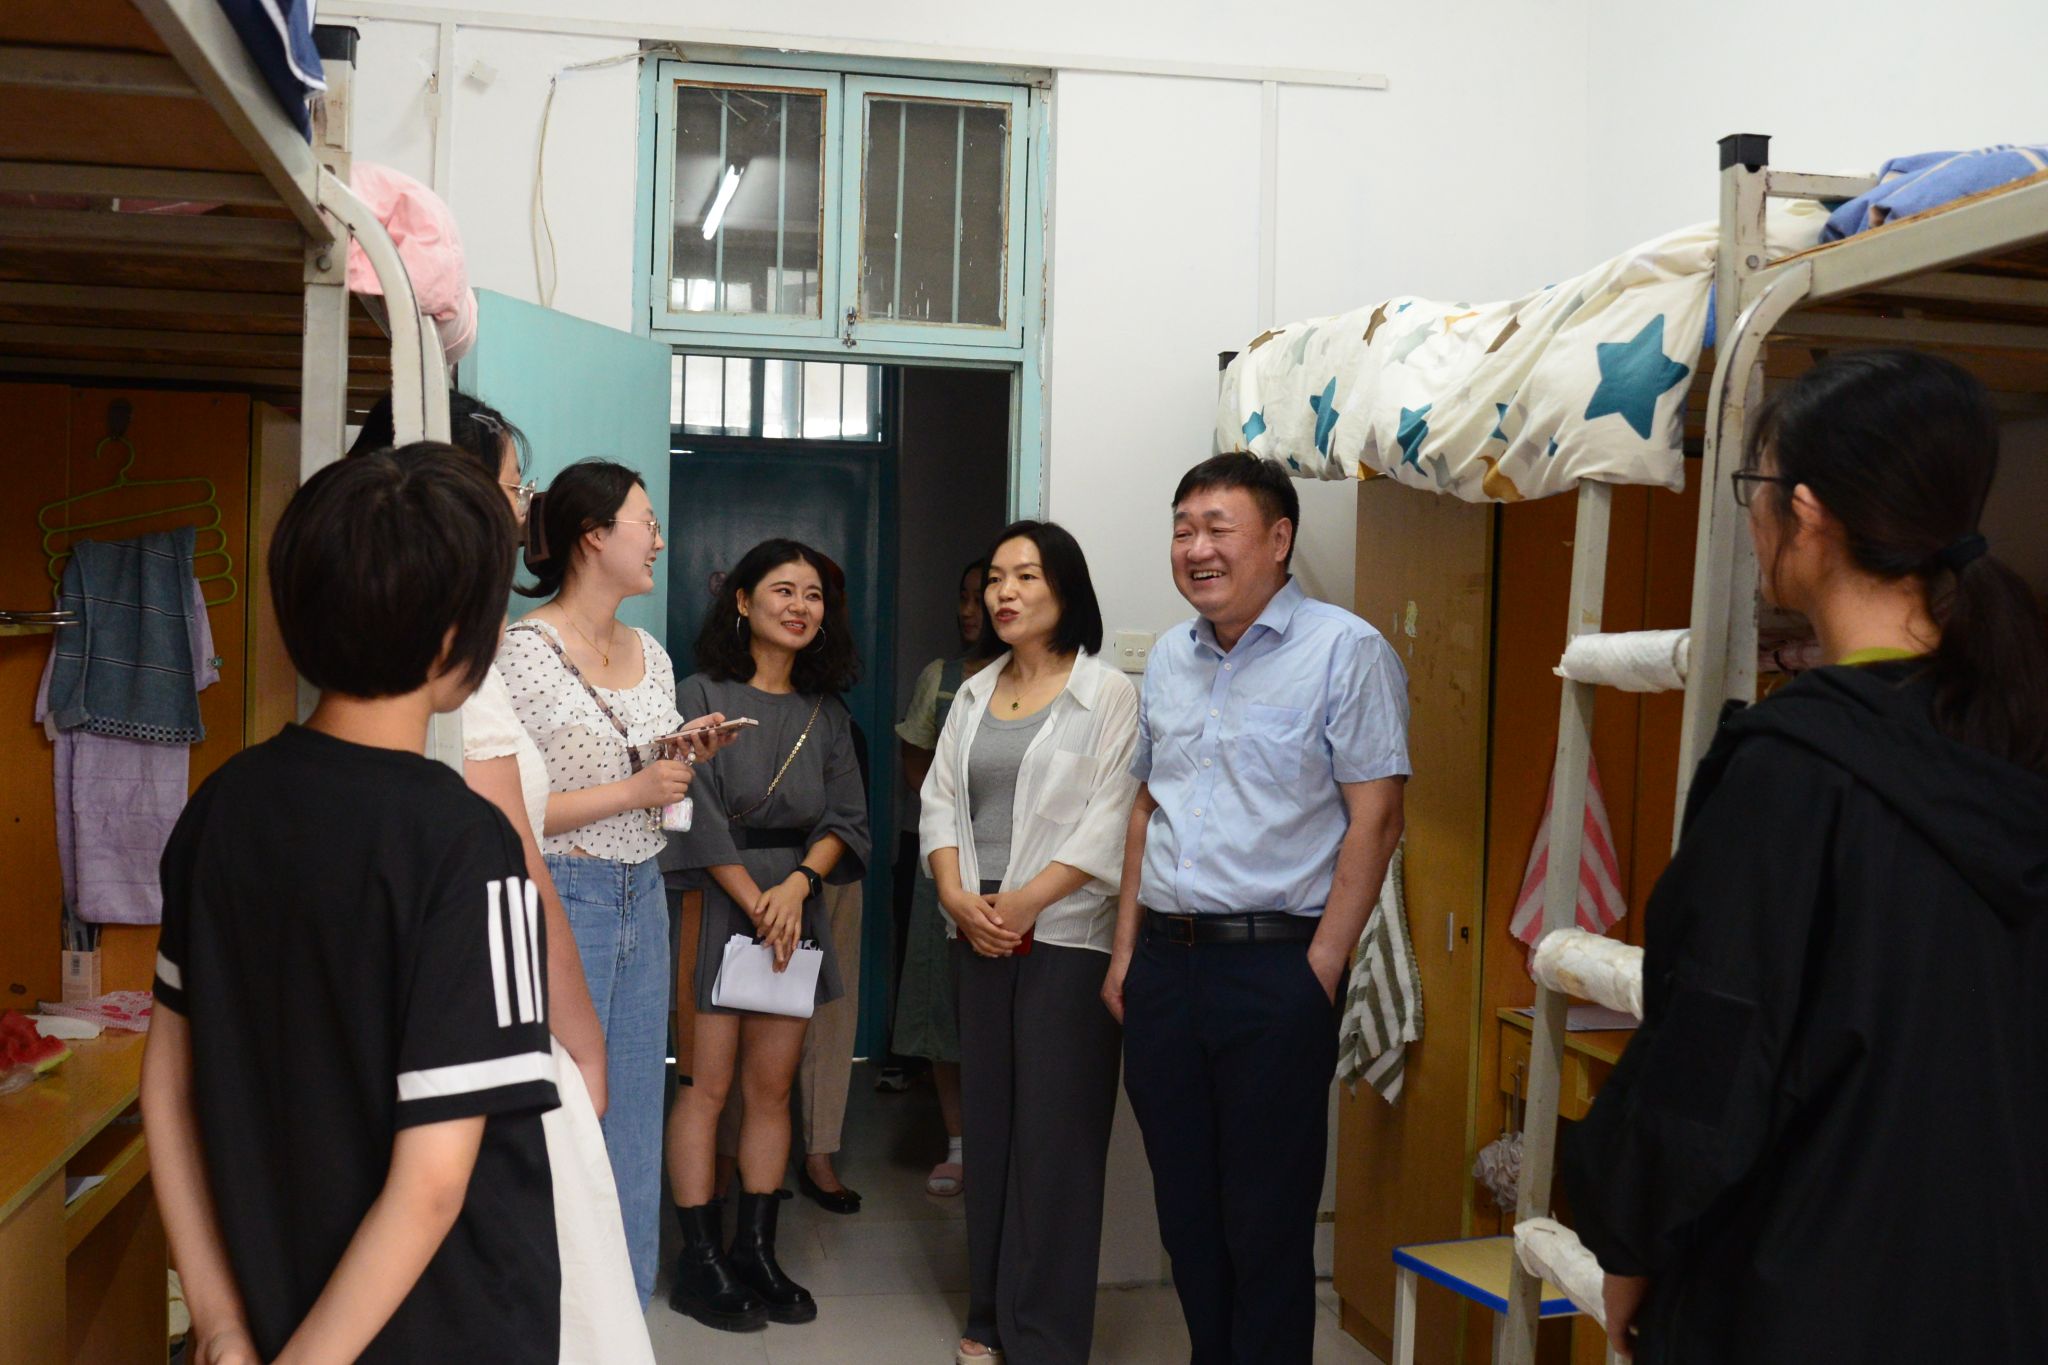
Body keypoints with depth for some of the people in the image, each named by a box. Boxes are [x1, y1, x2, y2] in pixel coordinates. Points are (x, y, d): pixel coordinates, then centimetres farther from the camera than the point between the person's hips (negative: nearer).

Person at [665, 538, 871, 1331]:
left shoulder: (827, 713, 12)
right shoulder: (702, 696, -1)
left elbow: (846, 817, 7)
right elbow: (698, 815, -8)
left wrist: (798, 884, -10)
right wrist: (756, 902, -12)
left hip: (796, 903, 4)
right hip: (718, 901, -4)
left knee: (772, 1085, 7)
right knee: (708, 1082, -3)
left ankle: (757, 1252, 15)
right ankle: (700, 1260, 5)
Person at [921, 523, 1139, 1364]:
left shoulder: (1108, 695, -5)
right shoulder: (974, 694, 14)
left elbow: (1108, 824, -12)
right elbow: (941, 802, 9)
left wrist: (1022, 903, -15)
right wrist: (958, 898, -6)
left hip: (1066, 938, -6)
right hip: (979, 939, 6)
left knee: (1055, 1136, -3)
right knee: (988, 1125, 11)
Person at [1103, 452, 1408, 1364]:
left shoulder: (1345, 651, -8)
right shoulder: (1170, 658, 12)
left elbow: (1375, 819, -10)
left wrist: (1321, 967, -14)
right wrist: (1126, 951, 13)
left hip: (1275, 965, -6)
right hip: (1165, 962, 6)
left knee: (1266, 1223, 3)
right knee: (1185, 1211, 15)